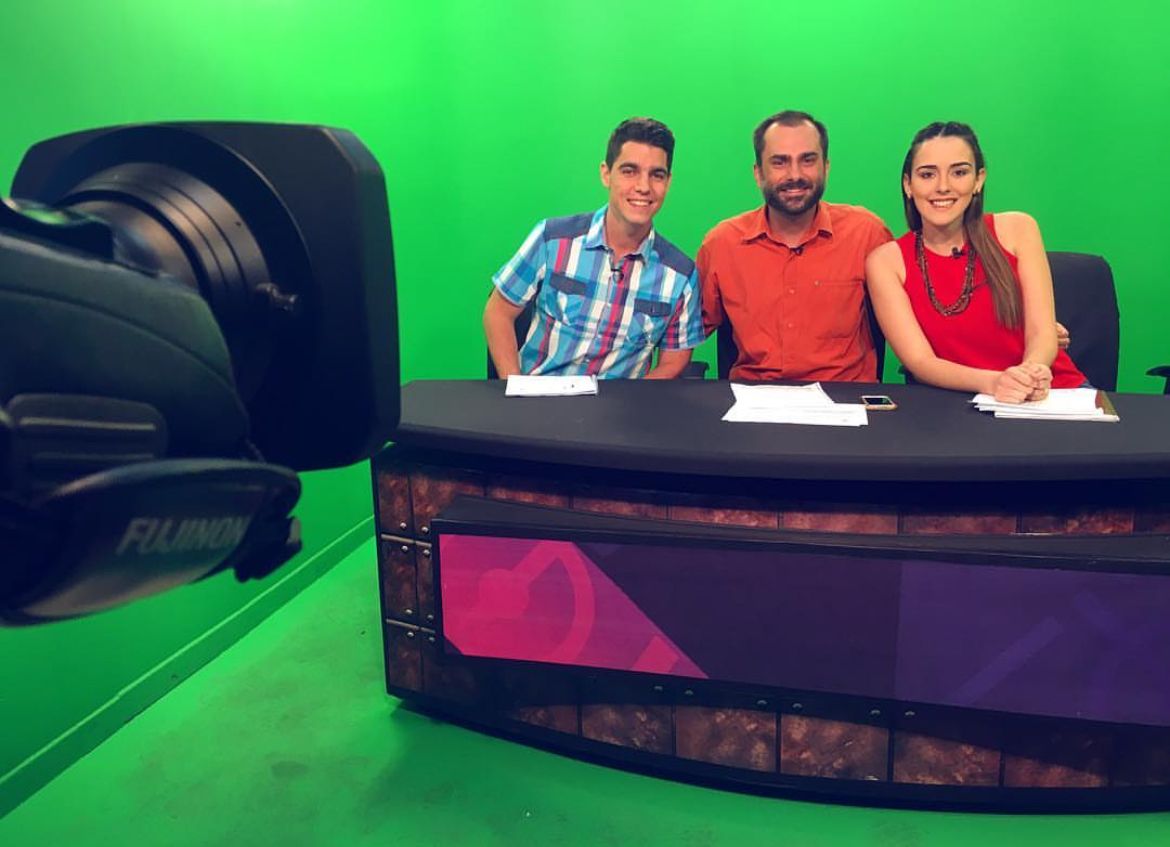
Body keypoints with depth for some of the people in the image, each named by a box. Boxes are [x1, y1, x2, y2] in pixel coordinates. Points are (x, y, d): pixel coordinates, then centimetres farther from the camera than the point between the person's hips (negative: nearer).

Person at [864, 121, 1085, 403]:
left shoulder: (1017, 230, 3)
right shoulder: (886, 261, -1)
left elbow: (1042, 333, -3)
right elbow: (920, 360, -10)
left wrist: (1031, 371, -27)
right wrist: (992, 382, -29)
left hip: (1055, 392, -1)